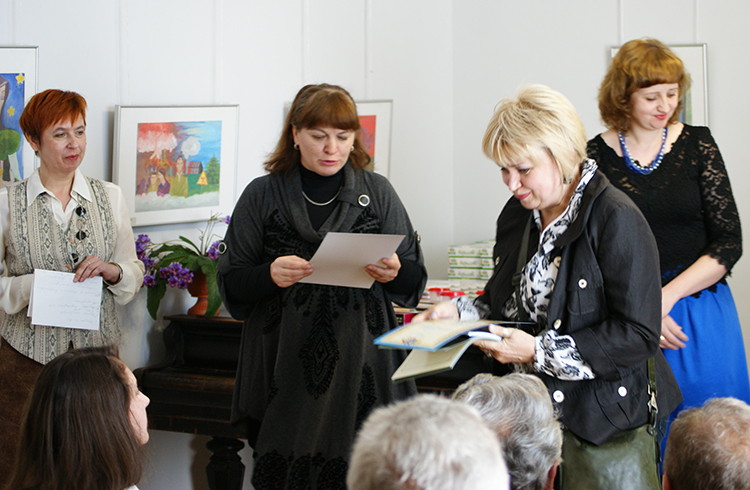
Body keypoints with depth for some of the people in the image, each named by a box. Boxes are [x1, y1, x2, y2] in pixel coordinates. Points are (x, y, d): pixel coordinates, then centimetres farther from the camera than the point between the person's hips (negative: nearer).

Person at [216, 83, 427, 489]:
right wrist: (270, 275, -16)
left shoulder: (377, 192, 9)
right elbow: (230, 284, 4)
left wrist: (394, 273, -13)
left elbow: (415, 278, 10)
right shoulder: (262, 196, 6)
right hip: (285, 367, 0)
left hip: (360, 365, 0)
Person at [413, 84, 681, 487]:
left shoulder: (617, 221, -13)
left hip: (599, 416, -6)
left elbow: (638, 334, -17)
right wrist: (458, 312, 2)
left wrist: (539, 352, -20)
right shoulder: (517, 214, 11)